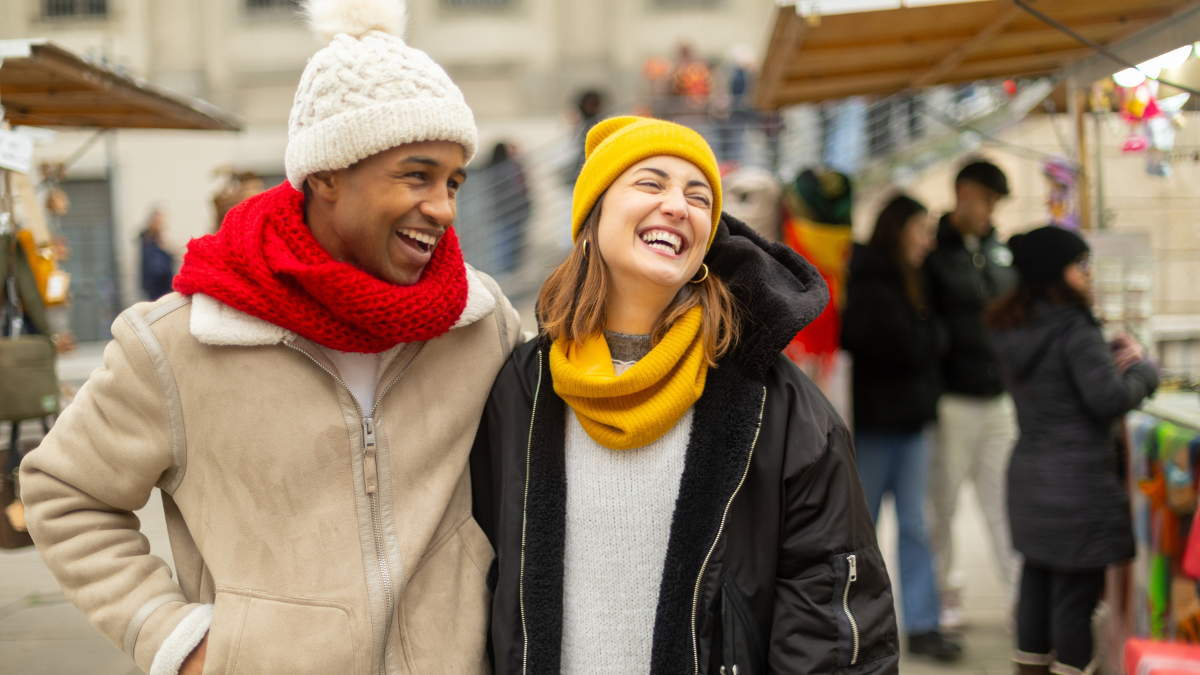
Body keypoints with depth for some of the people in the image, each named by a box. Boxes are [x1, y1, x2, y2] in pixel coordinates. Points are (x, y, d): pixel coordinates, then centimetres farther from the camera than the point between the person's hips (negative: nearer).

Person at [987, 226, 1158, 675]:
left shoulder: (1009, 329, 8)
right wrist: (1142, 367, -3)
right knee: (1075, 586, 0)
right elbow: (1110, 399, -20)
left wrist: (1110, 359, 5)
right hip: (1079, 481, -8)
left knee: (1036, 577, 15)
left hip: (1028, 474, 8)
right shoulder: (1074, 329, -18)